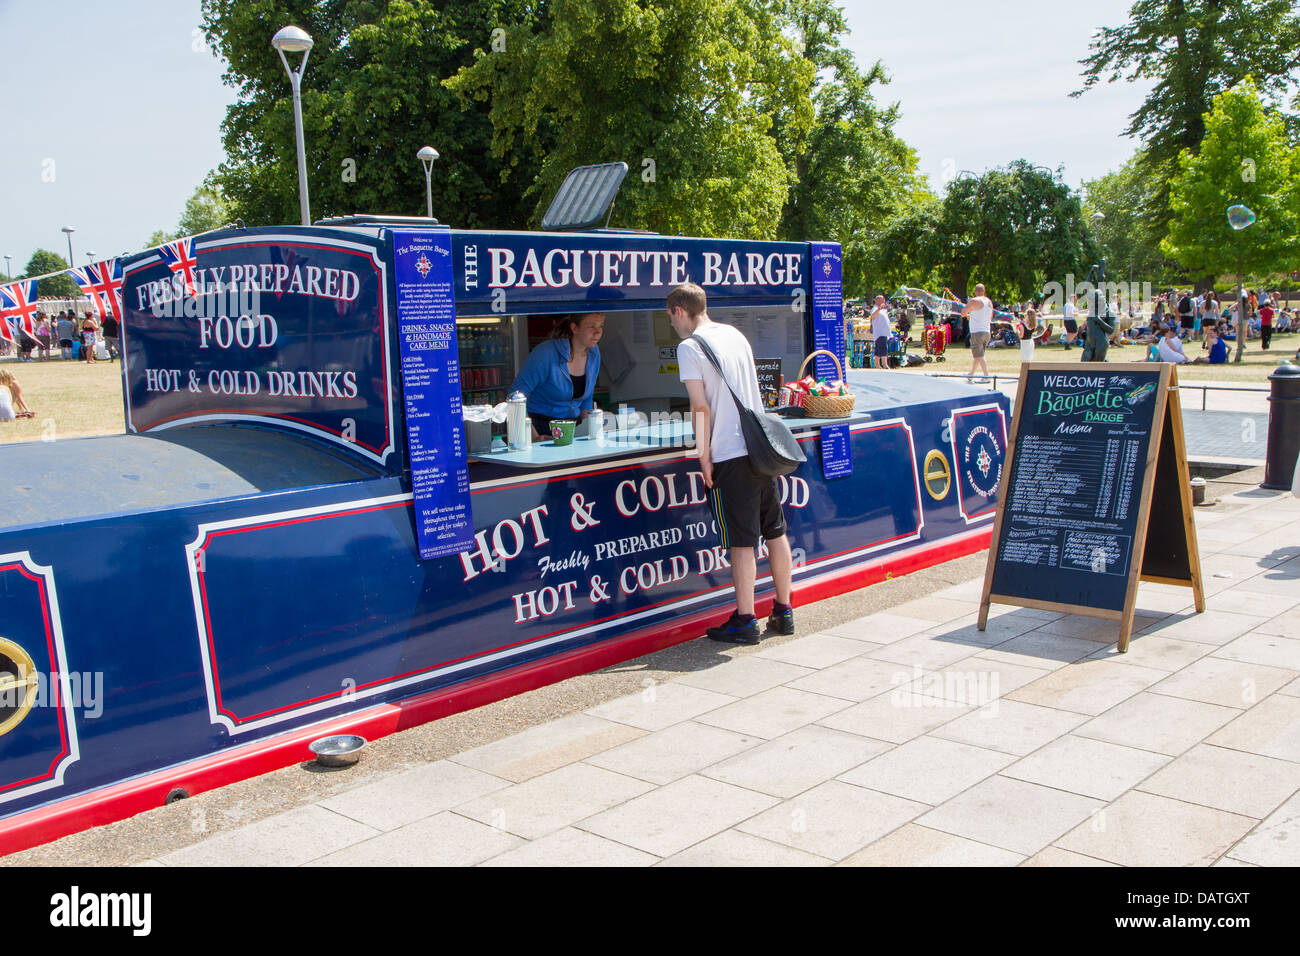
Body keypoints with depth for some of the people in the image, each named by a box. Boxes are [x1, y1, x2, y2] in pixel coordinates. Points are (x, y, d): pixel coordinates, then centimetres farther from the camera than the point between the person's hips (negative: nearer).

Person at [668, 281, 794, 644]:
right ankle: (783, 611, 21)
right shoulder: (736, 335, 14)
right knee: (775, 532, 12)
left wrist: (704, 457, -8)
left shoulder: (689, 346, -8)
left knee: (741, 541, -2)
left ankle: (745, 621, 4)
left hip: (729, 454, -7)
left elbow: (701, 407, -13)